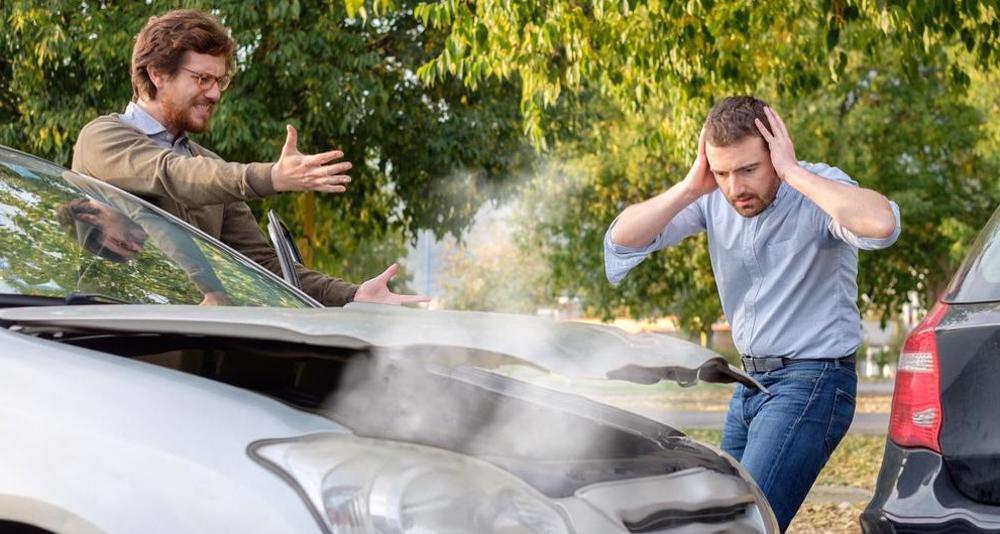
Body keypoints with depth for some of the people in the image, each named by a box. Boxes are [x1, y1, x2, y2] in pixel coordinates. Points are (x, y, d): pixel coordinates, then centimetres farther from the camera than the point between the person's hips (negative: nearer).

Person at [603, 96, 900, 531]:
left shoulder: (817, 192, -16)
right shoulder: (713, 200, 0)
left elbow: (881, 224, -39)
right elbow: (622, 240, -4)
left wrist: (793, 172, -30)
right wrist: (689, 188, -15)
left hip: (811, 384, -7)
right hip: (752, 382, 8)